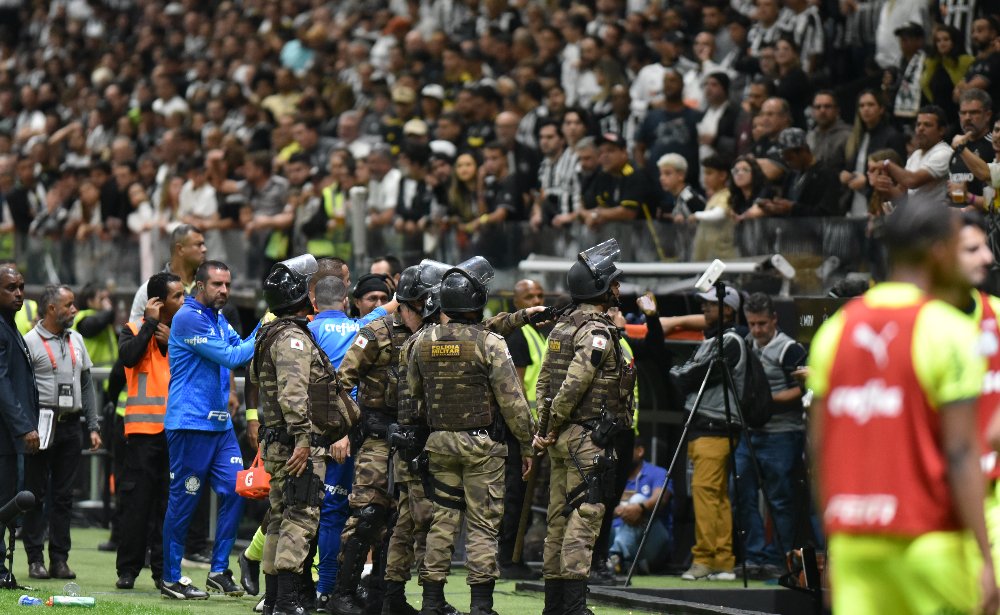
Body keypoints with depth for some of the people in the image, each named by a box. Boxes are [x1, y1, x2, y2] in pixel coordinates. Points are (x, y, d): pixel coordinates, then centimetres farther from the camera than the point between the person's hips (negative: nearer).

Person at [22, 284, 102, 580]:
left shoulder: (75, 340, 14)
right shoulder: (30, 342, -6)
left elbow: (86, 385, 18)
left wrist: (93, 426, 11)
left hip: (70, 425, 6)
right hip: (42, 425, -6)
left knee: (64, 495, 6)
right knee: (36, 493, -2)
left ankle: (59, 558, 9)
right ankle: (35, 559, 2)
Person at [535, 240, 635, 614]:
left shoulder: (562, 327, 14)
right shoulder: (598, 334, -15)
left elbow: (544, 381, 14)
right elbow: (573, 385, -21)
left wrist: (544, 428, 14)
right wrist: (553, 428, -11)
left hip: (563, 438, 9)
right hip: (589, 438, -9)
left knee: (559, 519, 11)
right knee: (584, 518, -10)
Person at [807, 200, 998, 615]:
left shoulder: (835, 328, 9)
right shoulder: (947, 330, -8)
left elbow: (818, 445, 10)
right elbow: (960, 453, -13)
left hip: (851, 536, 5)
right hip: (928, 537, -5)